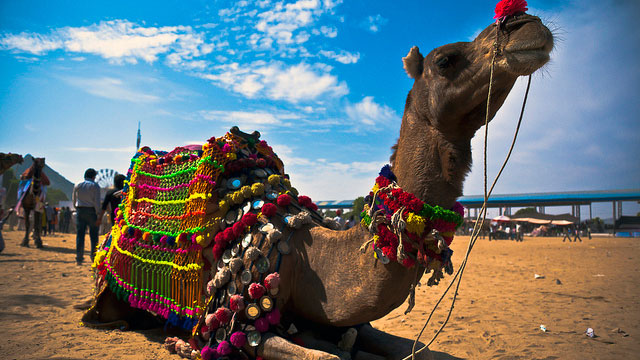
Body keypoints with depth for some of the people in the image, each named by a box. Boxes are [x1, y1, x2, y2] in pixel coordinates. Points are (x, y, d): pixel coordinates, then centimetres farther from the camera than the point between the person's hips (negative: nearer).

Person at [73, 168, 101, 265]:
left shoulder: (77, 186, 10)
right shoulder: (95, 186, -3)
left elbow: (74, 201, 12)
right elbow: (97, 202, -10)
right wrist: (99, 216, -9)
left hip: (80, 211, 4)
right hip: (91, 211, -4)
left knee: (80, 235, 5)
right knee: (94, 235, 2)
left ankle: (79, 258, 4)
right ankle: (94, 257, 2)